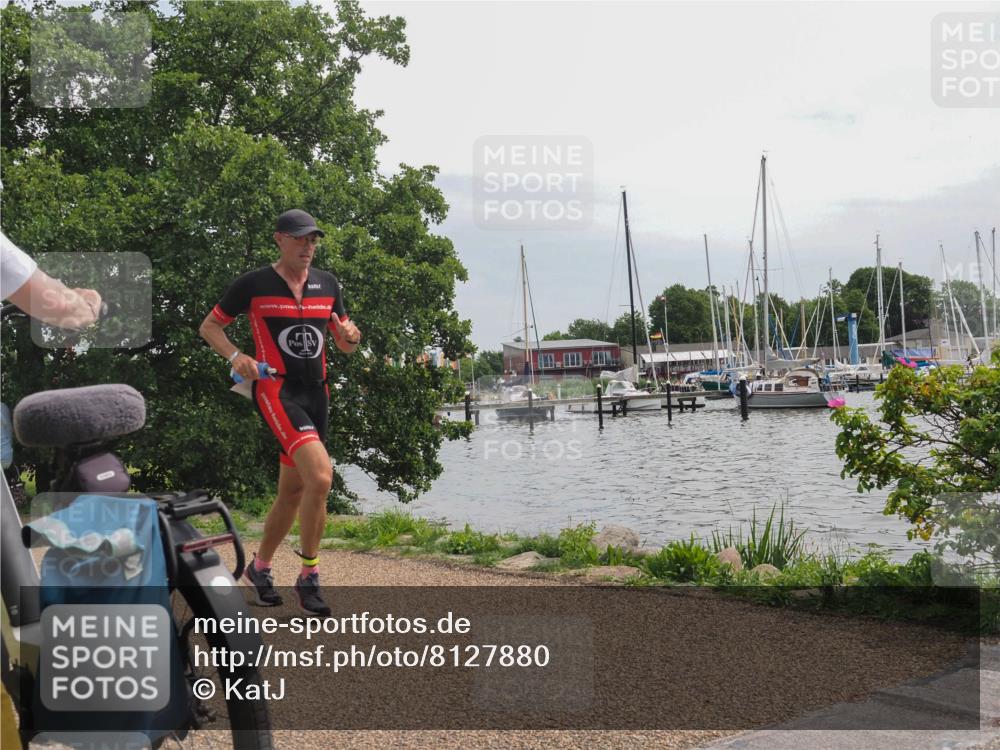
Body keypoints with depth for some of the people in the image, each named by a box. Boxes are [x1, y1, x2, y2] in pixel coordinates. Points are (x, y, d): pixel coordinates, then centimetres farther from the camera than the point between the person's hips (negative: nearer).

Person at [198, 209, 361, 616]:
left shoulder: (327, 284, 11)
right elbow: (209, 326, 6)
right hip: (276, 389, -6)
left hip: (315, 392, 6)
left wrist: (349, 335, -6)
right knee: (320, 477, -23)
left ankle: (260, 567, 33)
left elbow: (345, 345, 18)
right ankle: (308, 577, -10)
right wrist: (236, 356, -12)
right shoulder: (253, 284, -2)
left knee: (293, 491, 12)